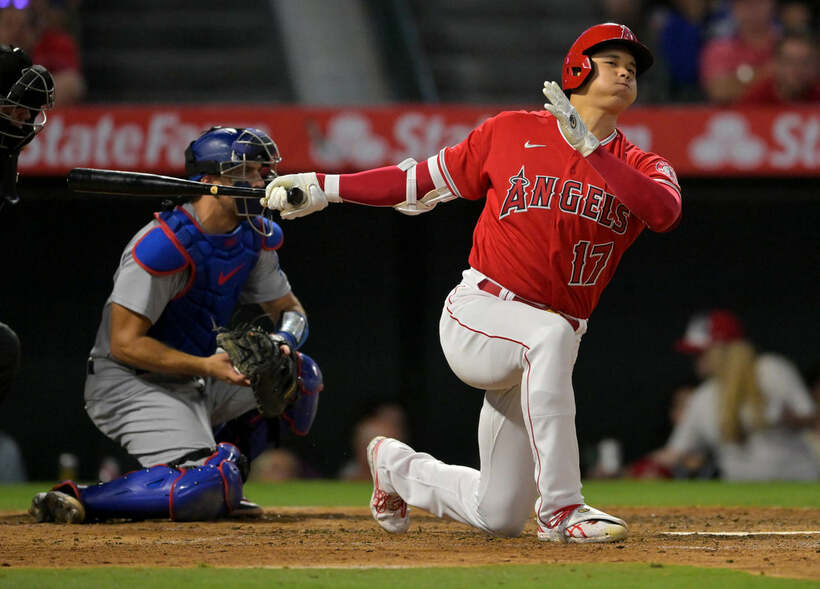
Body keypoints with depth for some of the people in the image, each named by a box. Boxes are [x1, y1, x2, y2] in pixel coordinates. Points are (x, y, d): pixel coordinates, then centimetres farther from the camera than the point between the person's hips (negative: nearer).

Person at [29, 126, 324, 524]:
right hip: (130, 383, -9)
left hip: (195, 379, 9)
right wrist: (207, 367, -31)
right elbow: (124, 344, -24)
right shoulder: (164, 245, -24)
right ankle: (74, 501, -19)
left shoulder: (256, 238, 3)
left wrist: (282, 343, -13)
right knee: (203, 492, -27)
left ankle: (221, 485, 12)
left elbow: (290, 309, 13)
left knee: (301, 375, 9)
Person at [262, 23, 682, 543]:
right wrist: (322, 187, 9)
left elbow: (665, 211, -19)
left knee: (499, 517, 3)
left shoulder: (641, 168, 5)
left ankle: (397, 466, 35)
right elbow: (426, 179, 14)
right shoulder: (513, 131, 4)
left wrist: (589, 148, -25)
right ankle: (561, 508, -34)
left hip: (538, 355, 3)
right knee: (550, 334, -39)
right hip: (478, 313, -3)